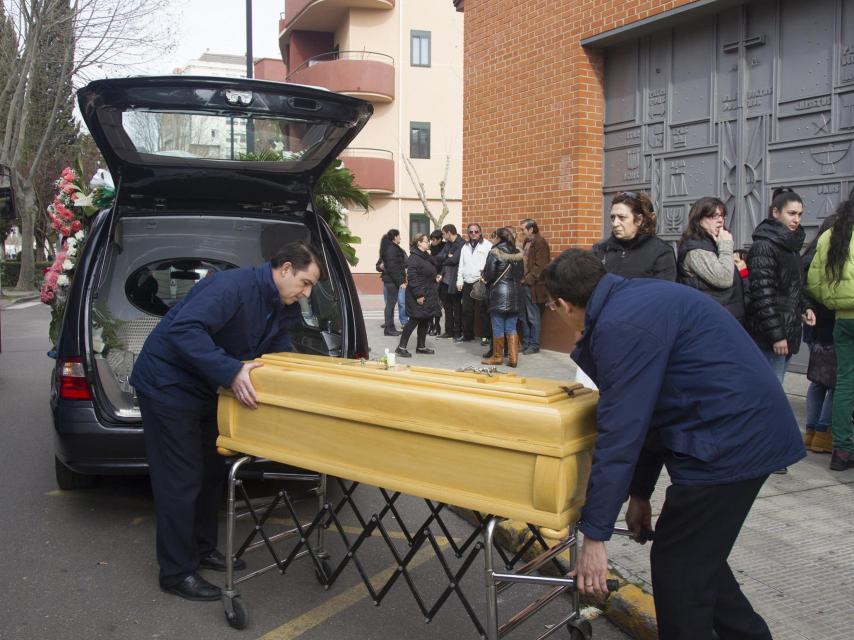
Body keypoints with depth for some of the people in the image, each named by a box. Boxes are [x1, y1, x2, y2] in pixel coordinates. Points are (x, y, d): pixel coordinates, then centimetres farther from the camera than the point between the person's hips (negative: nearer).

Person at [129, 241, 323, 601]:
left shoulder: (281, 310, 2)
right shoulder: (235, 286, -28)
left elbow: (281, 353, 10)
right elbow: (185, 329, -38)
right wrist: (231, 372, -41)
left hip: (204, 391, 10)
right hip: (168, 387, -10)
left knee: (211, 473, 17)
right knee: (180, 482, -3)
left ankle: (203, 550, 34)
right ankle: (177, 573, 10)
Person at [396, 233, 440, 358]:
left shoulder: (426, 256, 14)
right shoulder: (414, 257, -16)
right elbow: (412, 278, -21)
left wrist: (436, 277, 8)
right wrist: (419, 295, -23)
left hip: (428, 295, 9)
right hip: (418, 296, -9)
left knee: (426, 321, 12)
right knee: (414, 320, -6)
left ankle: (421, 346, 22)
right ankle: (401, 347, 0)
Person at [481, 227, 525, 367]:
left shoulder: (495, 252, -10)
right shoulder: (518, 253, 6)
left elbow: (488, 275, -11)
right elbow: (522, 274, 11)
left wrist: (485, 278, 10)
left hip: (499, 294, -5)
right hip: (515, 294, 5)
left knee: (498, 327, 5)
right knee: (511, 328, 10)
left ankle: (497, 357, 14)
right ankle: (513, 357, 8)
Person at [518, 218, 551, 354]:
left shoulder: (540, 242, -11)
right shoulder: (527, 242, 15)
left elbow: (540, 266, -17)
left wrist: (528, 279, -16)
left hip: (533, 285, -8)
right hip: (524, 284, 8)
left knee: (533, 317, 1)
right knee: (524, 316, 13)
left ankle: (534, 345, 10)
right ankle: (526, 343, 23)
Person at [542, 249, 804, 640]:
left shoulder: (622, 325, -20)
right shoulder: (634, 302, 12)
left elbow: (621, 433, -21)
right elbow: (646, 413, 18)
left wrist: (594, 535, -15)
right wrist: (639, 492, 24)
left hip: (732, 440, -10)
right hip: (746, 430, 10)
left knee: (678, 565, 2)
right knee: (696, 556, 21)